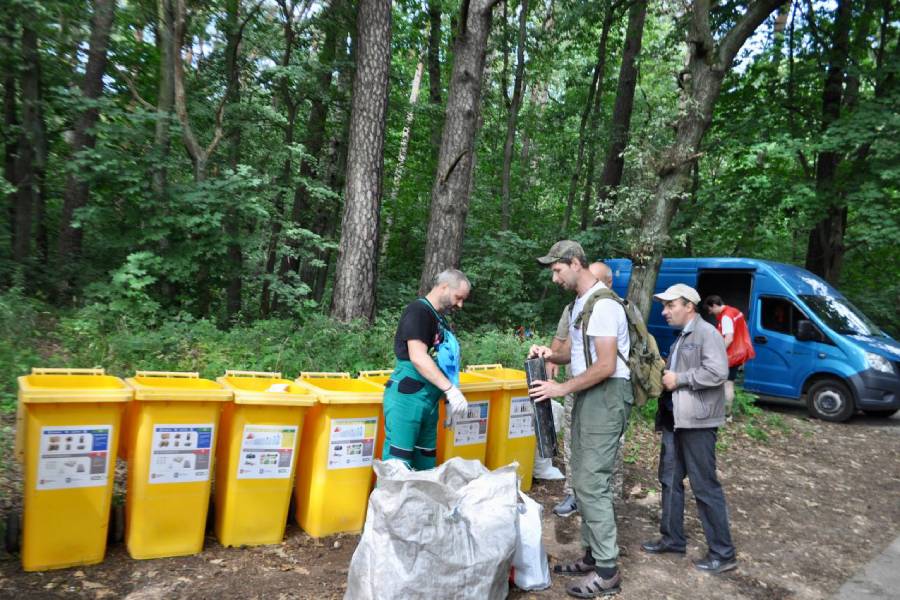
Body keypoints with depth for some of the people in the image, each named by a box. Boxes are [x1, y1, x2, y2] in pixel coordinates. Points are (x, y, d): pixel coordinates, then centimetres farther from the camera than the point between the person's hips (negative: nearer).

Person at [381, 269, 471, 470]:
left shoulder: (440, 318, 17)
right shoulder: (418, 311, -11)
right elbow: (418, 358, -21)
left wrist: (448, 398, 16)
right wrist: (451, 389, -24)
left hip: (429, 399, 9)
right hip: (407, 396, -9)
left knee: (425, 464, 13)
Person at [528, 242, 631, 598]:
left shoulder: (602, 305, -17)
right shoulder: (579, 303, 14)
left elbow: (606, 366, -22)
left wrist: (562, 388, -18)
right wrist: (551, 355, -1)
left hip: (606, 397, -10)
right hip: (587, 396, 10)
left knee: (593, 483, -8)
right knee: (583, 480, 13)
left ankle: (607, 571, 3)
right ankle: (592, 555, 25)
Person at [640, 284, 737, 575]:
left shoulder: (707, 333, -12)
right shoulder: (681, 337, 16)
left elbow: (717, 372, -24)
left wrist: (678, 379, -17)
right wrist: (665, 378, 8)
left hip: (697, 422, -9)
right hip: (675, 419, 10)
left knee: (705, 487, -2)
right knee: (670, 480, 15)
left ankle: (723, 553, 11)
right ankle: (672, 538, 28)